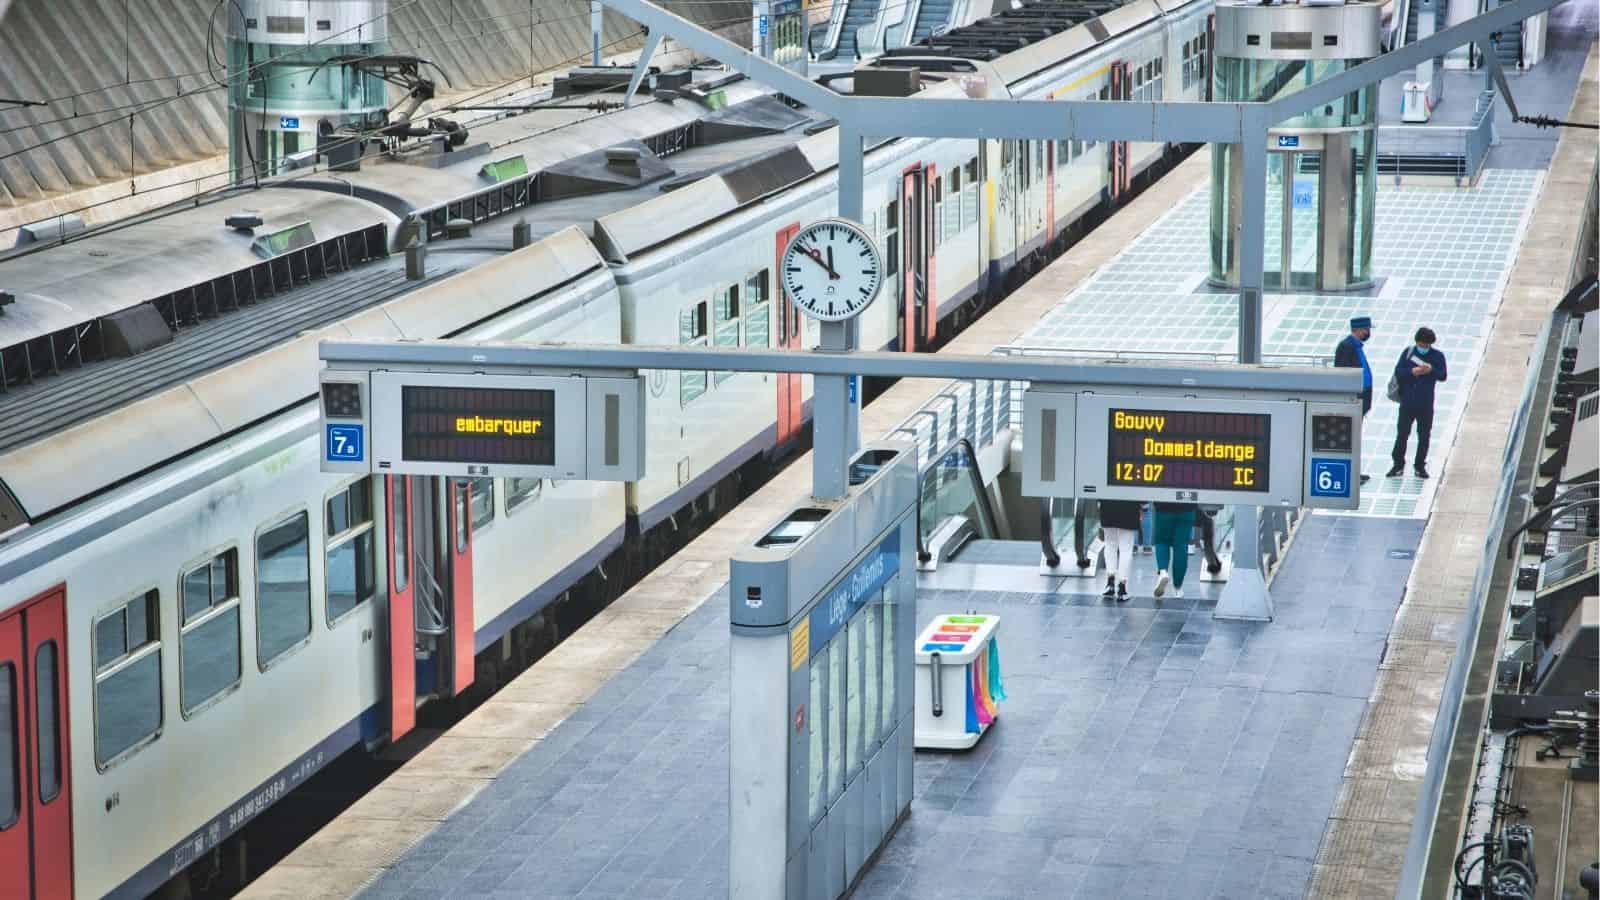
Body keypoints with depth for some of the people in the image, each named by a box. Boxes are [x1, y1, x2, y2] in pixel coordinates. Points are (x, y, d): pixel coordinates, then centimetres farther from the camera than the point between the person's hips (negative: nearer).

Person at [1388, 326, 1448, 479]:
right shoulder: (1408, 352, 1)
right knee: (1402, 433, 1)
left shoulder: (1437, 356, 0)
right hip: (1407, 402, 0)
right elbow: (1398, 372, -4)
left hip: (1426, 404, 0)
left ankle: (1420, 466, 15)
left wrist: (1431, 370, -24)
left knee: (1424, 436, 5)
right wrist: (1412, 372, -21)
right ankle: (1398, 465, 9)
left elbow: (1443, 375, -6)